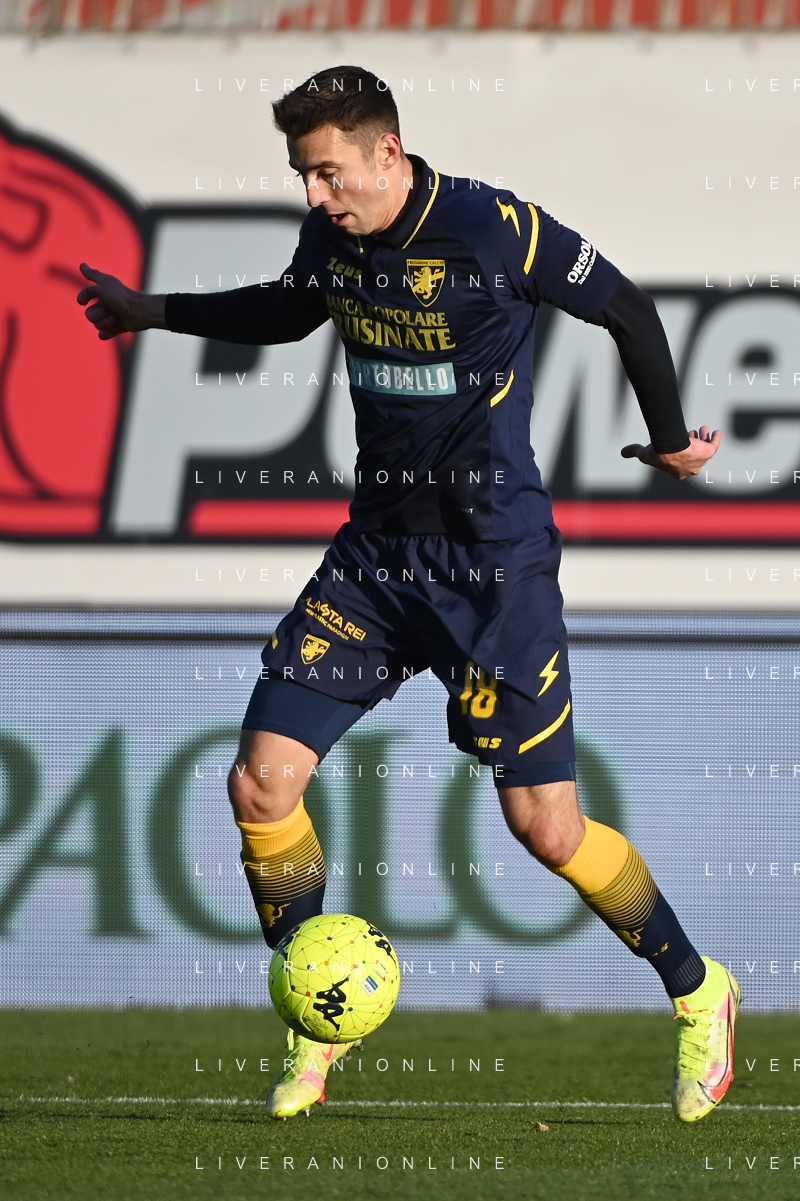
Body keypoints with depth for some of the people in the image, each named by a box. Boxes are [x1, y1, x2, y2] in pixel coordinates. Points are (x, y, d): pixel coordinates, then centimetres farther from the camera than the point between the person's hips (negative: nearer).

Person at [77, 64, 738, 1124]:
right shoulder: (332, 238, 2)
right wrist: (150, 310, 29)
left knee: (547, 827, -6)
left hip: (495, 560, -6)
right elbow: (285, 313, 25)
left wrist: (668, 439, 5)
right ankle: (318, 1029, 12)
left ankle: (698, 993, 18)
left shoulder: (494, 229, -17)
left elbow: (628, 310, -4)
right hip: (376, 551, 6)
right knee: (262, 782, -6)